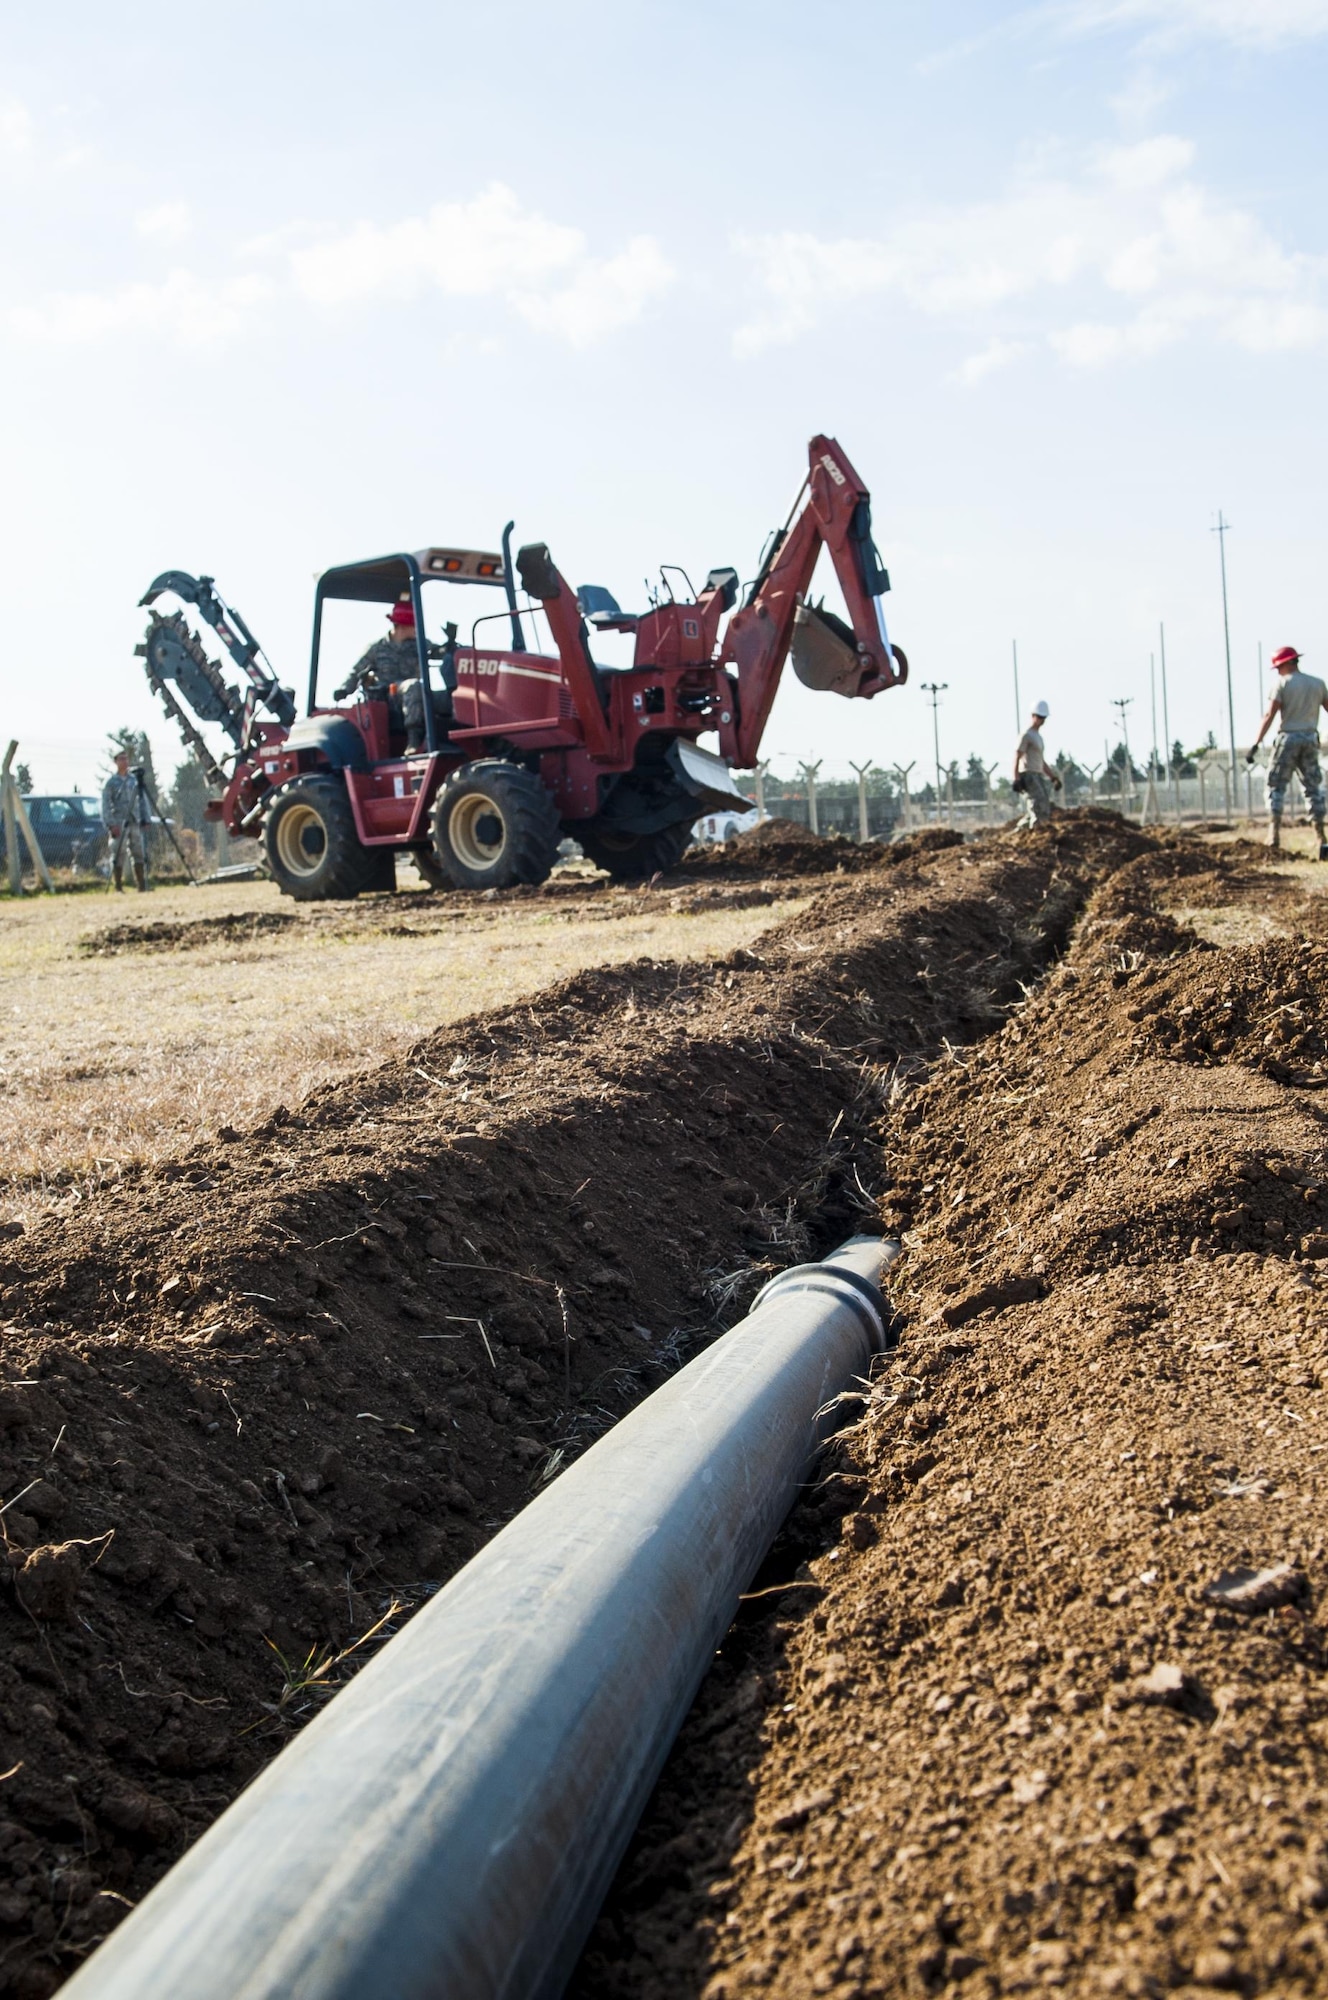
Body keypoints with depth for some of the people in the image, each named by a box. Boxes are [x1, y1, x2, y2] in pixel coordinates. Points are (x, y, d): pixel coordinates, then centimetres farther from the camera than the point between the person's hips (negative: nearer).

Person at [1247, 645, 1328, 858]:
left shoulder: (1284, 683, -5)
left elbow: (1269, 716, -12)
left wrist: (1255, 744, -15)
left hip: (1289, 738, -4)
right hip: (1311, 738, 4)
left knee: (1276, 785, 2)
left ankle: (1274, 834, -10)